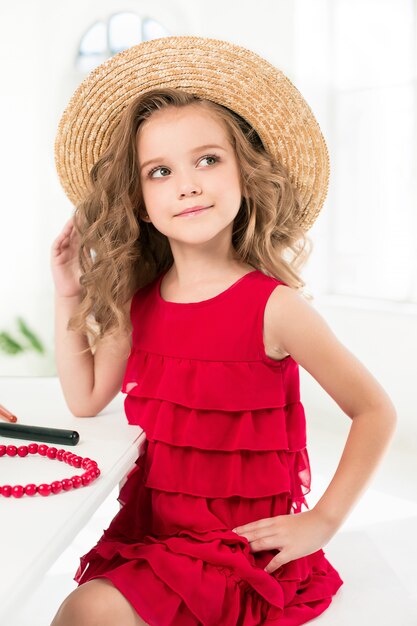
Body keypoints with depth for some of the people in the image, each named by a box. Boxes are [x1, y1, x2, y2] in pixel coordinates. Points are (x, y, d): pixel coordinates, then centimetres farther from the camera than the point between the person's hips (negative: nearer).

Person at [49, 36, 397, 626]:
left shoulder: (272, 306, -16)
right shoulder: (136, 302, 0)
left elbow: (376, 411, -8)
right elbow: (87, 397, 11)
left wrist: (322, 521, -9)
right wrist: (69, 296, 5)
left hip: (247, 547, -5)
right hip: (153, 529, 6)